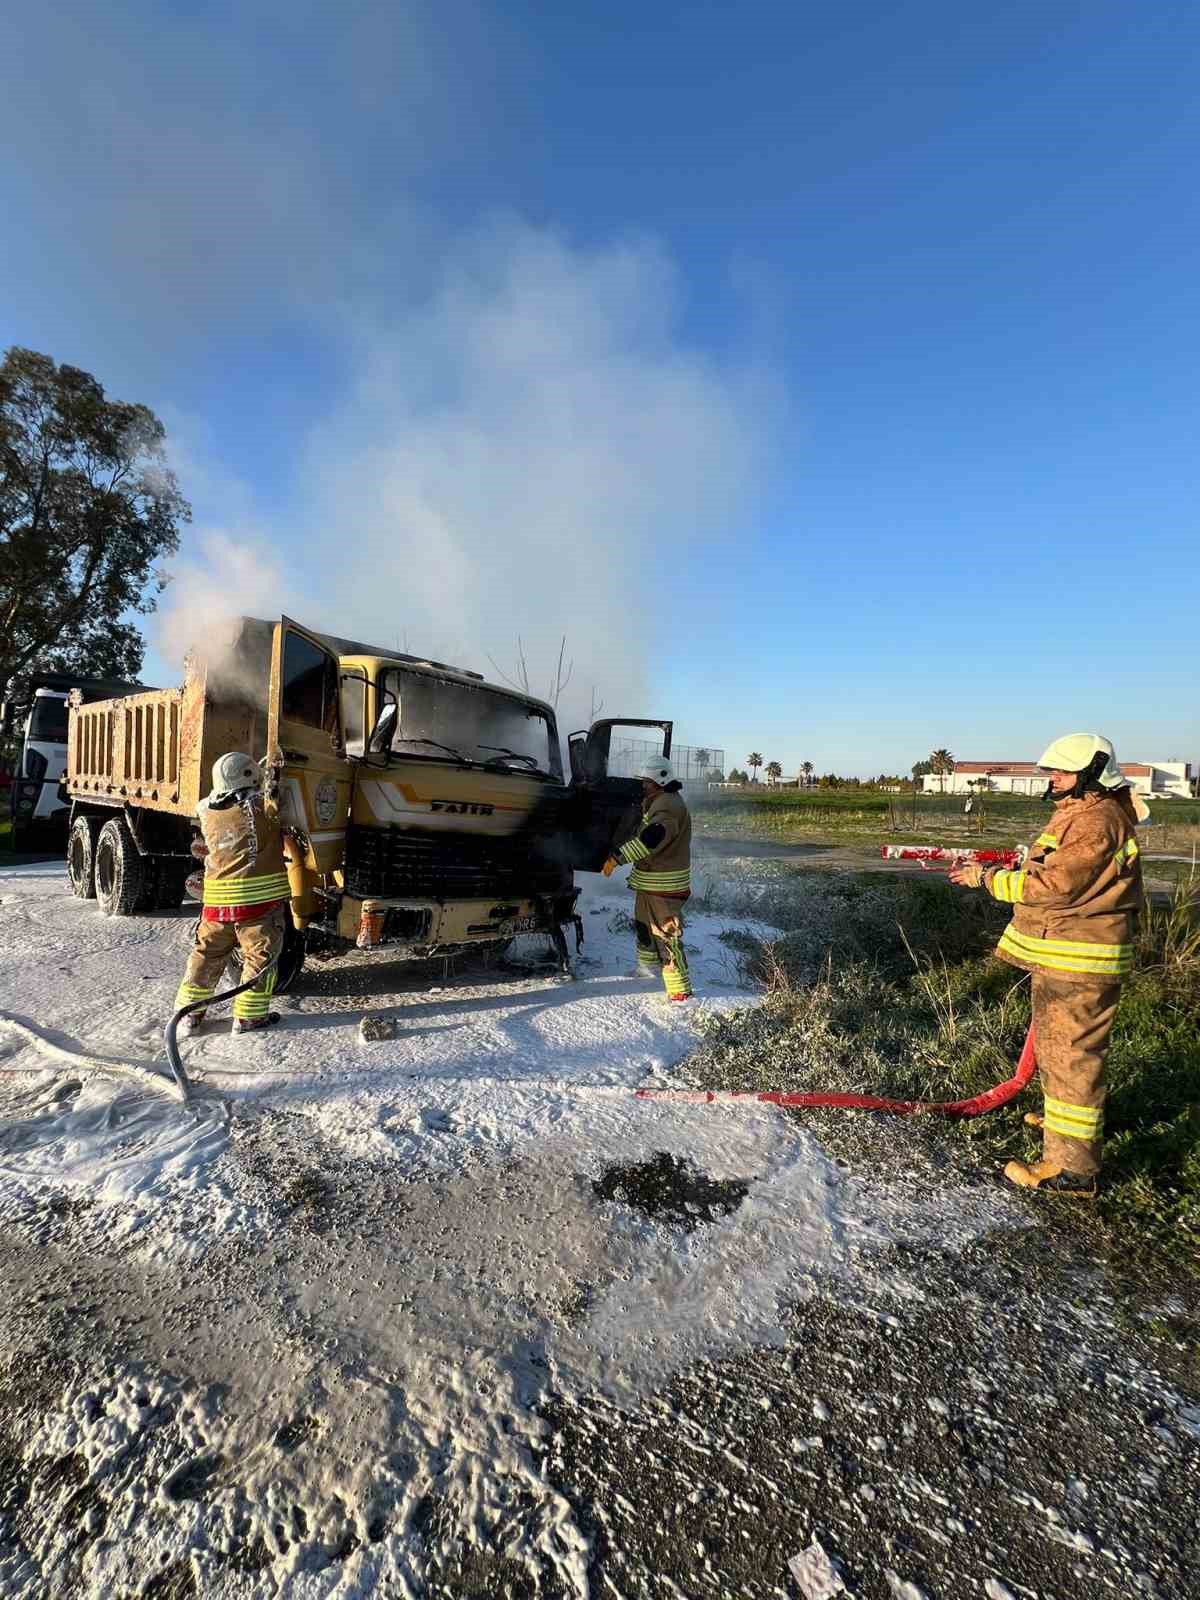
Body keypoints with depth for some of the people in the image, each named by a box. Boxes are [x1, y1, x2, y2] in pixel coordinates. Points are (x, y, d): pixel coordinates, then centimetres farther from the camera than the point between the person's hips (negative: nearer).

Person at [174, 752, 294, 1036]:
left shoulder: (207, 814, 6)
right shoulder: (261, 807, -10)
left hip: (217, 900, 5)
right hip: (261, 898, -5)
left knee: (206, 953, 19)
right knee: (260, 956, 6)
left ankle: (189, 1011, 25)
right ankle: (248, 1016, 9)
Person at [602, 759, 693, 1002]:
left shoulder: (669, 805, -21)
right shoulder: (657, 802, 15)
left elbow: (650, 840, -34)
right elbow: (645, 836, 27)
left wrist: (617, 857, -34)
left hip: (664, 886, -11)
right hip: (650, 882, 11)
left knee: (666, 935, -9)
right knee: (644, 924, 26)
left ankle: (680, 989, -5)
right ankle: (648, 964, 47)